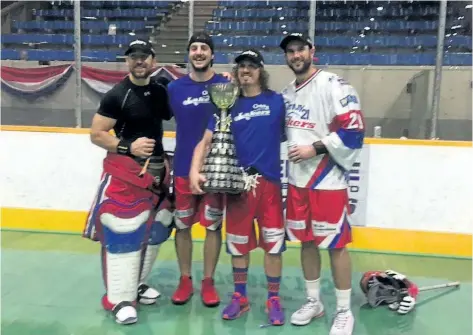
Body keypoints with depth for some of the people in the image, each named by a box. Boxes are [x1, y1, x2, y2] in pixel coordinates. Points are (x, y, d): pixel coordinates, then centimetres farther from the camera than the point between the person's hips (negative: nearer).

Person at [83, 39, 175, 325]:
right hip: (124, 171, -6)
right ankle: (119, 298, 3)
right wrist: (127, 147, -20)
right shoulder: (117, 95, -10)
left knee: (154, 229, 13)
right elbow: (96, 134, -9)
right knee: (122, 233, -8)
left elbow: (169, 118, 22)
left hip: (157, 169, 7)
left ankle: (137, 283, 30)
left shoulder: (160, 91, 7)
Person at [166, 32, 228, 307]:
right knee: (182, 225, 9)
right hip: (183, 168, 2)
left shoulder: (226, 86, -2)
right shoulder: (175, 88, 2)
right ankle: (185, 280, 26)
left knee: (213, 225, 7)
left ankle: (208, 282, 23)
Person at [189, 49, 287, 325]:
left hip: (269, 181, -2)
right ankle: (240, 297, 29)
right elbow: (206, 141, 2)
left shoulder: (276, 101, 1)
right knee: (238, 243, 11)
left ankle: (274, 300, 23)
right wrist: (195, 170, -10)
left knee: (273, 243, 4)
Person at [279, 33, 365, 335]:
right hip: (297, 179, 7)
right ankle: (314, 302, 30)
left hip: (328, 180, -7)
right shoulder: (287, 92, 12)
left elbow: (354, 130, -19)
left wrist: (314, 149, -19)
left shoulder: (334, 85, -12)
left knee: (335, 245, 1)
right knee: (306, 241, 14)